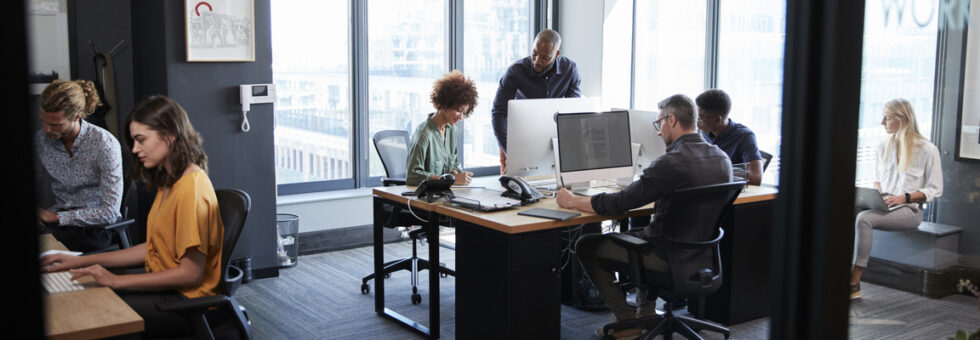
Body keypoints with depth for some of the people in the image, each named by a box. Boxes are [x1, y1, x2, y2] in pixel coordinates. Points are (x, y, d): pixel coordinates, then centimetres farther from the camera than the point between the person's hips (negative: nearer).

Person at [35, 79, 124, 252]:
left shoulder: (105, 144, -15)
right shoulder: (40, 139, 2)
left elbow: (110, 212, -15)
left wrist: (57, 217, -15)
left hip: (93, 225, -5)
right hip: (57, 221, 5)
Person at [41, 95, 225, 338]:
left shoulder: (192, 188, -20)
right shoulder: (169, 182, 13)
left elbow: (190, 273, -20)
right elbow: (152, 249, 15)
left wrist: (117, 281, -16)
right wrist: (83, 261, 11)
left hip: (186, 299, -9)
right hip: (165, 285, 9)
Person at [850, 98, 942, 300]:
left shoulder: (927, 150, -2)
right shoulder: (884, 146, 16)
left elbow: (935, 189, -2)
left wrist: (904, 197, -16)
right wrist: (875, 193, 2)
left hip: (909, 210, -5)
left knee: (864, 218, -35)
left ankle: (854, 283, -35)